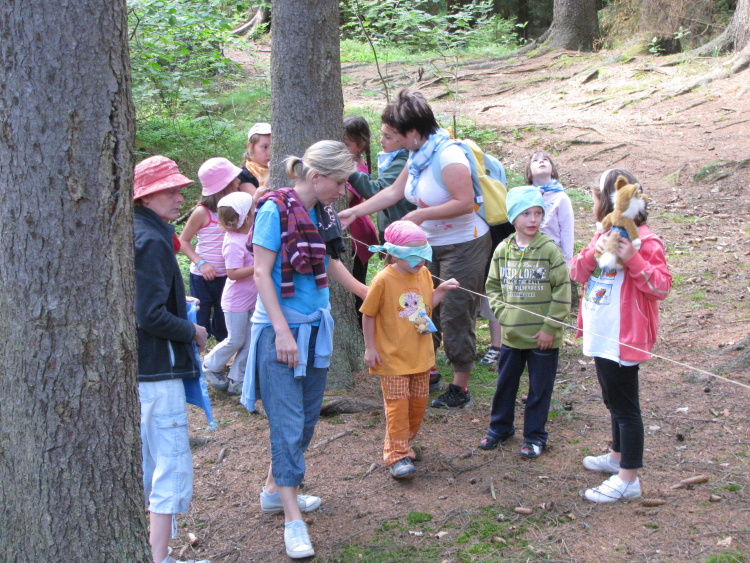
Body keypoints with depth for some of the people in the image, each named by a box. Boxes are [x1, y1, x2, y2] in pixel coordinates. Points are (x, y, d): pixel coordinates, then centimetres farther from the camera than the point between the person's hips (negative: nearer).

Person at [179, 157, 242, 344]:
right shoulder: (202, 212, -13)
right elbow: (183, 241, -7)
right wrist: (201, 263, -19)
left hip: (226, 276, 5)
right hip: (203, 277, -5)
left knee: (223, 328, 13)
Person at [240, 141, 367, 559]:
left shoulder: (324, 214, 7)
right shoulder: (275, 210, -14)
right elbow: (262, 274, -14)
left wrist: (367, 293, 33)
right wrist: (282, 331, -18)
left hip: (316, 328, 8)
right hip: (281, 328, -8)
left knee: (307, 418, 14)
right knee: (287, 422, -6)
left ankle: (275, 489, 32)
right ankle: (293, 519, -1)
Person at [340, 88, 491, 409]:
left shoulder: (448, 157, -22)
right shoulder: (417, 157, 6)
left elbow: (465, 202, -27)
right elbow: (394, 192, 15)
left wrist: (422, 214, -23)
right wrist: (354, 212, 14)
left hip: (463, 246, -9)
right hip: (431, 244, 9)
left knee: (455, 316, -3)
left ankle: (460, 389, 7)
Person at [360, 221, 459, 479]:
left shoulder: (423, 274, 3)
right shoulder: (384, 280, -16)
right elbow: (368, 315, -8)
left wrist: (442, 290, 0)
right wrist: (370, 348, -8)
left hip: (420, 355, 6)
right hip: (393, 358, -6)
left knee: (418, 402, 14)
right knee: (397, 404, -4)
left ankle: (405, 441, 33)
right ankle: (397, 455, 3)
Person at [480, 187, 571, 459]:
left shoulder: (549, 249, -11)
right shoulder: (503, 250, 1)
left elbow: (562, 291, -10)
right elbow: (493, 285, 12)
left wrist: (550, 327, -11)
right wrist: (502, 312, -2)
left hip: (542, 337, -4)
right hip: (511, 334, 4)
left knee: (540, 388, 7)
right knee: (505, 383, 17)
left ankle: (534, 435, 23)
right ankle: (499, 426, 35)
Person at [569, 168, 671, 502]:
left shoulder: (644, 242, -17)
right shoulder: (604, 235, 10)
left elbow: (661, 286, -22)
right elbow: (577, 272, 3)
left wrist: (632, 259, -31)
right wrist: (593, 254, -16)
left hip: (622, 341, -9)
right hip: (601, 338, 9)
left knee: (624, 406, -2)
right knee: (614, 402, 23)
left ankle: (628, 479, 5)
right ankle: (618, 457, 40)